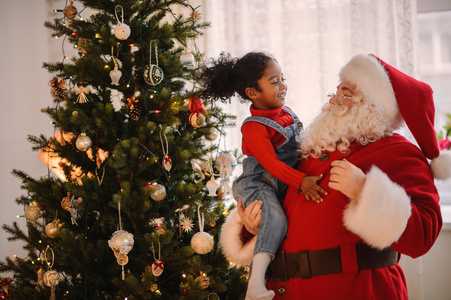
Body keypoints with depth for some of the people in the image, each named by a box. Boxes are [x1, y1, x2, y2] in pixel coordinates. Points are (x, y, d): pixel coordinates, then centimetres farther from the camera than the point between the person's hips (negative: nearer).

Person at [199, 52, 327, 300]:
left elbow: (299, 146, 26)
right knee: (276, 218, -31)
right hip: (259, 184, -9)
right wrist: (301, 181, -31)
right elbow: (271, 163, -22)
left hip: (285, 185, 9)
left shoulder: (287, 113, 12)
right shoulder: (254, 127, -13)